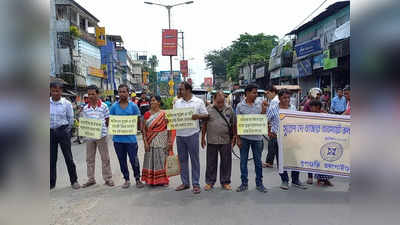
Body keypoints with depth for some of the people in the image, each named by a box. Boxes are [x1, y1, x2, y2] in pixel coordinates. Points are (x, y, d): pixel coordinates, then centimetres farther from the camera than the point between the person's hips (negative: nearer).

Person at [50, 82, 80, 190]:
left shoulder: (66, 103, -4)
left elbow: (71, 119, 3)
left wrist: (66, 131, 3)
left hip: (63, 131, -2)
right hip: (51, 132, 2)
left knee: (68, 157, 3)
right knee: (51, 158, 9)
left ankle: (74, 181, 14)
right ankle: (51, 182, 22)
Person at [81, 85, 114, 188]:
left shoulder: (104, 106, -4)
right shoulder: (85, 108, 5)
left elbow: (108, 120, 3)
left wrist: (102, 127, -8)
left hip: (101, 135, -3)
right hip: (89, 136, 3)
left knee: (105, 158, 4)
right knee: (89, 158, 11)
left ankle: (108, 178, 15)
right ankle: (91, 179, 24)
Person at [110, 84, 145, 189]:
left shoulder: (133, 106, 1)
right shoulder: (114, 106, 4)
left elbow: (138, 121, 4)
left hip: (131, 138, -2)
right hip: (118, 138, 2)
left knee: (134, 160, 0)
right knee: (122, 160, 12)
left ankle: (137, 179, 20)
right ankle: (126, 179, 28)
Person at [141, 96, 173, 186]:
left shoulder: (164, 114, 0)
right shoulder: (147, 114, 4)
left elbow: (169, 128, 0)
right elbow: (144, 129, 2)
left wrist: (169, 142, -6)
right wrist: (145, 142, -6)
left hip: (162, 141, -1)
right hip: (151, 141, 1)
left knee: (162, 159, 4)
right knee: (151, 159, 5)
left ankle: (163, 180, 16)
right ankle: (150, 179, 17)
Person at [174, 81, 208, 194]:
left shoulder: (198, 101, 0)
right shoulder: (177, 103, 11)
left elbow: (206, 115, 0)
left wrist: (198, 116, -19)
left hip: (192, 134, -4)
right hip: (179, 134, 4)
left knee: (194, 159, 1)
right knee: (182, 159, 11)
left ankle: (196, 184, 11)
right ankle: (185, 183, 23)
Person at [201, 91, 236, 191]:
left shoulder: (229, 109, 5)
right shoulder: (209, 109, 2)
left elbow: (233, 124, 9)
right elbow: (204, 124, 5)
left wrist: (234, 137, 5)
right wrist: (203, 138, 3)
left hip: (226, 141, 1)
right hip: (212, 141, -1)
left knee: (226, 162, 8)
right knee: (211, 162, 7)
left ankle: (225, 182, 22)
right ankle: (209, 182, 20)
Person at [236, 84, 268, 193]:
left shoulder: (259, 105, 3)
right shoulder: (240, 106, -1)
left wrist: (264, 109, -9)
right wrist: (238, 138, -4)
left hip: (257, 137, 1)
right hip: (244, 137, -1)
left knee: (258, 161, 9)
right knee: (243, 161, 7)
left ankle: (259, 183, 22)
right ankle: (244, 183, 20)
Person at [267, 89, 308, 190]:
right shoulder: (273, 108, -4)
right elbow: (266, 121, 0)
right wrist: (269, 133, -5)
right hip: (277, 137, -3)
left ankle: (295, 180, 19)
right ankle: (284, 180, 21)